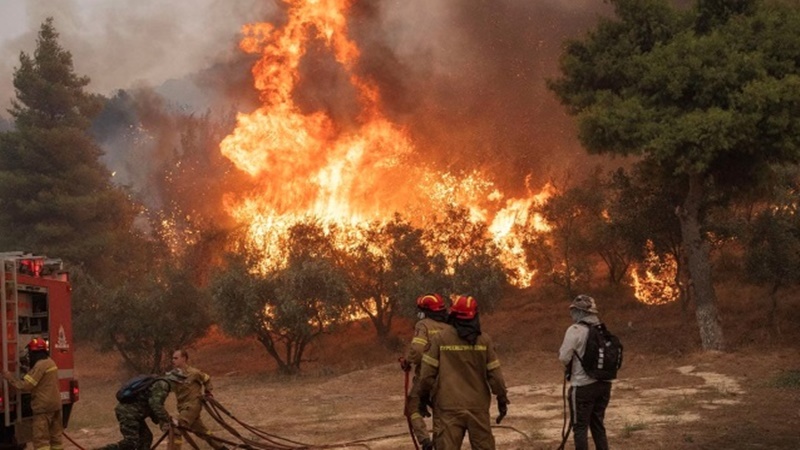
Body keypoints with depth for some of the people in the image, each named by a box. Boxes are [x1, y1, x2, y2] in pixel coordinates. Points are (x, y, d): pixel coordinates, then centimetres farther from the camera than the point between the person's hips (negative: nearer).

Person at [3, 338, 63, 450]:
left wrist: (9, 377, -12)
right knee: (55, 435, 14)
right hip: (54, 404, 9)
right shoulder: (50, 362, 12)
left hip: (43, 407, -9)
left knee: (41, 439, -8)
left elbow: (25, 385, -21)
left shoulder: (40, 365, -18)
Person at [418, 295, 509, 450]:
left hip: (448, 408, -2)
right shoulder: (484, 340, 0)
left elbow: (427, 373, -3)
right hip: (478, 407, 2)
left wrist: (423, 397, 12)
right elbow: (494, 373, 2)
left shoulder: (440, 339, -4)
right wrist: (502, 399, 14)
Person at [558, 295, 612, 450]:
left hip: (583, 386, -6)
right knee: (598, 425, 17)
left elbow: (564, 358, -13)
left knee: (580, 427, 3)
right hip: (604, 383, 6)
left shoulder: (575, 330, -12)